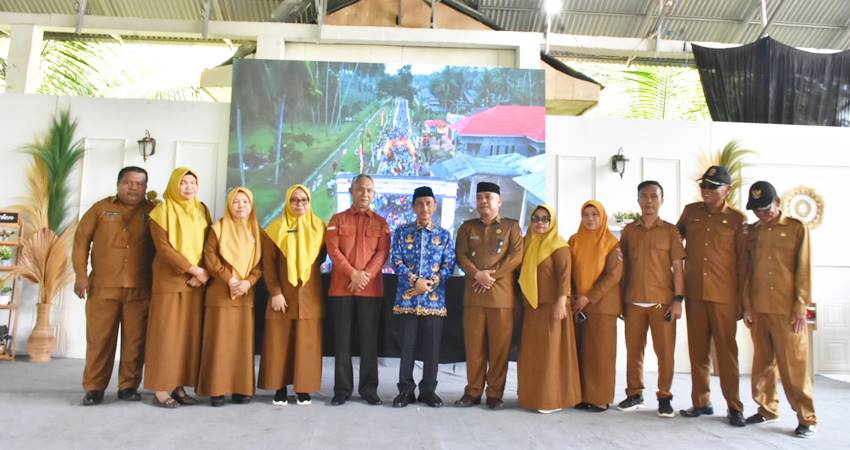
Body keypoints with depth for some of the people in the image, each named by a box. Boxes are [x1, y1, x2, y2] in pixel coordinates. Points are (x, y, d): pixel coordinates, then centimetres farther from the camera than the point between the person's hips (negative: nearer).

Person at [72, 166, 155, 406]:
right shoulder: (101, 208, 8)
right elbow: (81, 240, 7)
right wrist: (81, 275, -1)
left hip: (140, 288, 0)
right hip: (102, 286, 0)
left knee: (135, 339, 3)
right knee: (99, 338, 4)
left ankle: (128, 386, 13)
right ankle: (94, 387, 14)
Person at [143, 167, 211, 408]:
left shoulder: (203, 211, 13)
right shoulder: (163, 211, -2)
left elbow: (209, 246, 9)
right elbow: (163, 247, -12)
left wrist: (202, 274, -7)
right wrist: (193, 269, -16)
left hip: (196, 283, 5)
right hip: (169, 281, -5)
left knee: (190, 334, 4)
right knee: (166, 334, -3)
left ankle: (179, 387, 10)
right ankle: (161, 389, 2)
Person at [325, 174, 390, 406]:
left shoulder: (381, 223, 11)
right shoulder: (338, 219, 9)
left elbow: (382, 253, 1)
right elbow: (333, 250, -2)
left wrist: (366, 275, -14)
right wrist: (353, 273, -14)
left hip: (371, 288, 1)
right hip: (341, 287, 0)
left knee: (369, 339, 4)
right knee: (342, 339, 3)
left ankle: (369, 388, 12)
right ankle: (342, 388, 11)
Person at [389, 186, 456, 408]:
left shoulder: (444, 235, 8)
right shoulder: (402, 232, 6)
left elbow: (449, 265, 3)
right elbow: (396, 261, -1)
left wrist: (430, 283, -10)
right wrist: (415, 280, -13)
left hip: (434, 298, 1)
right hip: (407, 297, -1)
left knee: (432, 347, 5)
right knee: (407, 346, 5)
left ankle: (428, 390, 18)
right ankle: (405, 390, 16)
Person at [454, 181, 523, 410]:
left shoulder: (511, 226, 8)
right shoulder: (467, 227, 14)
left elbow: (517, 256, -3)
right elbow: (461, 256, 4)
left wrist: (492, 274, -11)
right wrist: (477, 274, -13)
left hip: (502, 294, -2)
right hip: (473, 294, 2)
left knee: (500, 346, 1)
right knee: (474, 345, 4)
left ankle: (495, 394, 11)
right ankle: (473, 391, 14)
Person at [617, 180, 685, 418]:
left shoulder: (670, 231, 2)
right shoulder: (629, 230, 9)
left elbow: (677, 267, 0)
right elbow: (623, 265, 11)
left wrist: (678, 299, -7)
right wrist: (621, 298, 7)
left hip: (663, 301, -2)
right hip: (634, 301, 2)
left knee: (665, 351, 2)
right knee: (633, 349, 7)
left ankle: (665, 397, 15)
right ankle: (634, 394, 18)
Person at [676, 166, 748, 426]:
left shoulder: (737, 219, 0)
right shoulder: (690, 212, 8)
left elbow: (743, 260, 0)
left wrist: (742, 297, -3)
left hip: (724, 296, -3)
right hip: (694, 293, 3)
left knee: (726, 350, 1)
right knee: (697, 349, 8)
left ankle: (734, 406, 11)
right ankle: (701, 402, 18)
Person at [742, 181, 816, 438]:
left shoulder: (797, 229, 1)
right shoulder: (752, 232, 9)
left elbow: (804, 271, -2)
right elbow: (746, 270, 9)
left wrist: (800, 308, -7)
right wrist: (747, 305, 3)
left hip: (787, 310, -3)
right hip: (758, 309, 3)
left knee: (793, 365, -1)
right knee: (763, 362, 10)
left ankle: (806, 418, 9)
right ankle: (767, 409, 22)